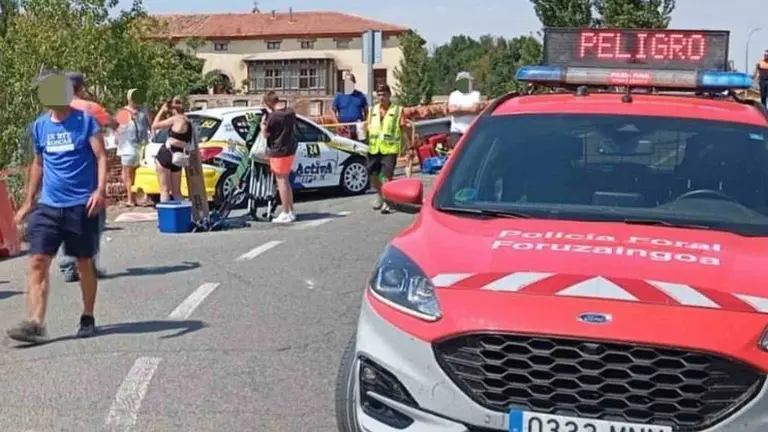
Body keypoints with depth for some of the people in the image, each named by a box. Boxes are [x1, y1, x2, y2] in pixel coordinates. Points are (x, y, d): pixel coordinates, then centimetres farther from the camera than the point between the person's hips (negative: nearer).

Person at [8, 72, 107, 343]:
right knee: (38, 262, -8)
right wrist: (28, 202, 20)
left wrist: (100, 189, -24)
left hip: (82, 205, -4)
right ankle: (35, 323, -10)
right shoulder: (40, 126, 10)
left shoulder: (85, 121, -3)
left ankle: (88, 318, 23)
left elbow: (101, 156, -9)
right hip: (48, 205, 4)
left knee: (84, 264, 7)